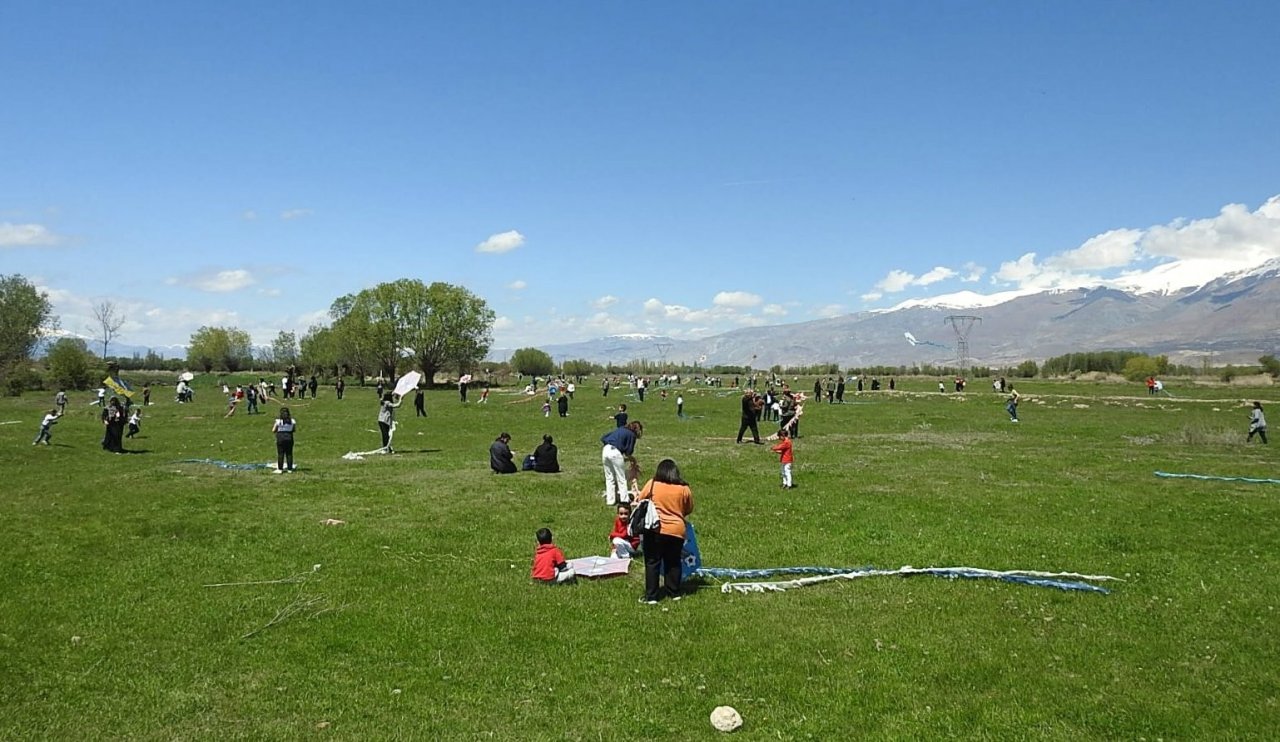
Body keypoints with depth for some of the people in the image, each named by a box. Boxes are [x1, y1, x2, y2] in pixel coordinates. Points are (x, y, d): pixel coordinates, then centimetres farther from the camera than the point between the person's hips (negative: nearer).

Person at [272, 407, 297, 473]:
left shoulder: (278, 421, -8)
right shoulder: (292, 421, 0)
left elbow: (273, 431, -4)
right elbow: (294, 430, 5)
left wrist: (273, 425, 14)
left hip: (280, 438, -3)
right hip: (289, 438, 3)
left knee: (280, 454, 2)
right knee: (289, 454, 8)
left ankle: (280, 469, 3)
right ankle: (290, 468, 11)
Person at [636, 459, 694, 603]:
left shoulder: (652, 484, -4)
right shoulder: (684, 488, -1)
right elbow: (689, 509, 11)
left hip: (655, 530, -2)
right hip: (677, 531, 2)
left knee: (652, 563, 5)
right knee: (673, 563, 17)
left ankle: (651, 596, 5)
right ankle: (674, 593, 23)